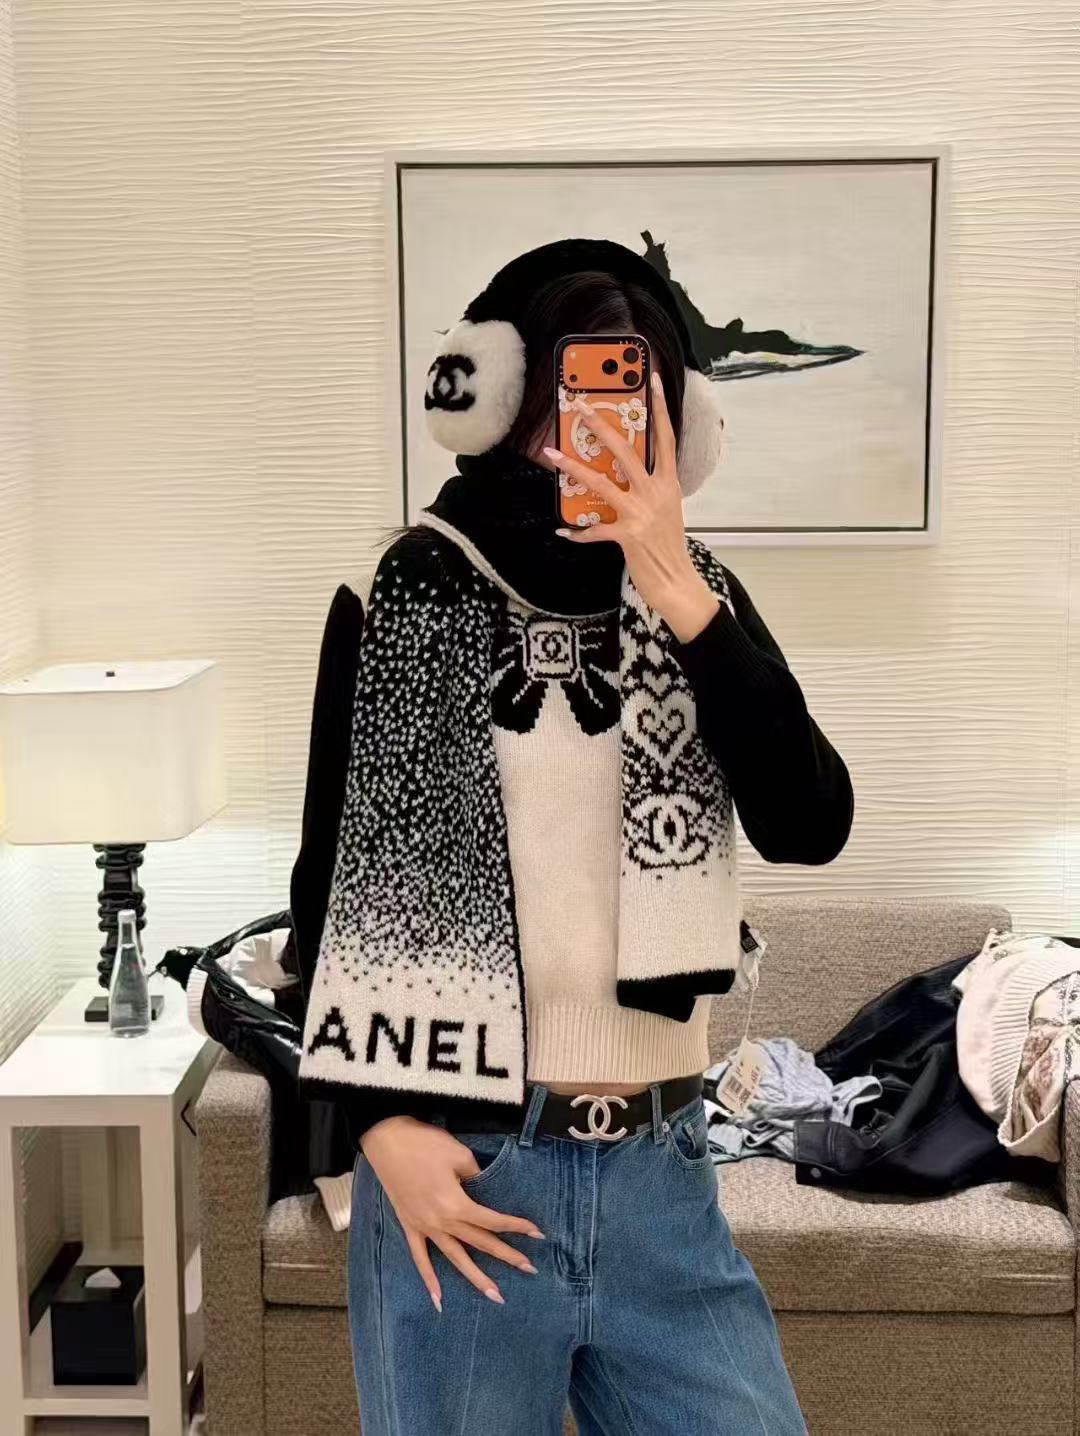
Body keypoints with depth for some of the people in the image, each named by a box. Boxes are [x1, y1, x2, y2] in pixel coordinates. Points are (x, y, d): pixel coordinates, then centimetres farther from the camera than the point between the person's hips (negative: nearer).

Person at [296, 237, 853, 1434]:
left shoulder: (693, 592, 5)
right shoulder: (417, 591, -4)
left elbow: (810, 825, -9)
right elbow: (340, 874, 0)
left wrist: (680, 597, -17)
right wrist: (384, 1118, -6)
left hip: (661, 1168, 3)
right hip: (469, 1168, -3)